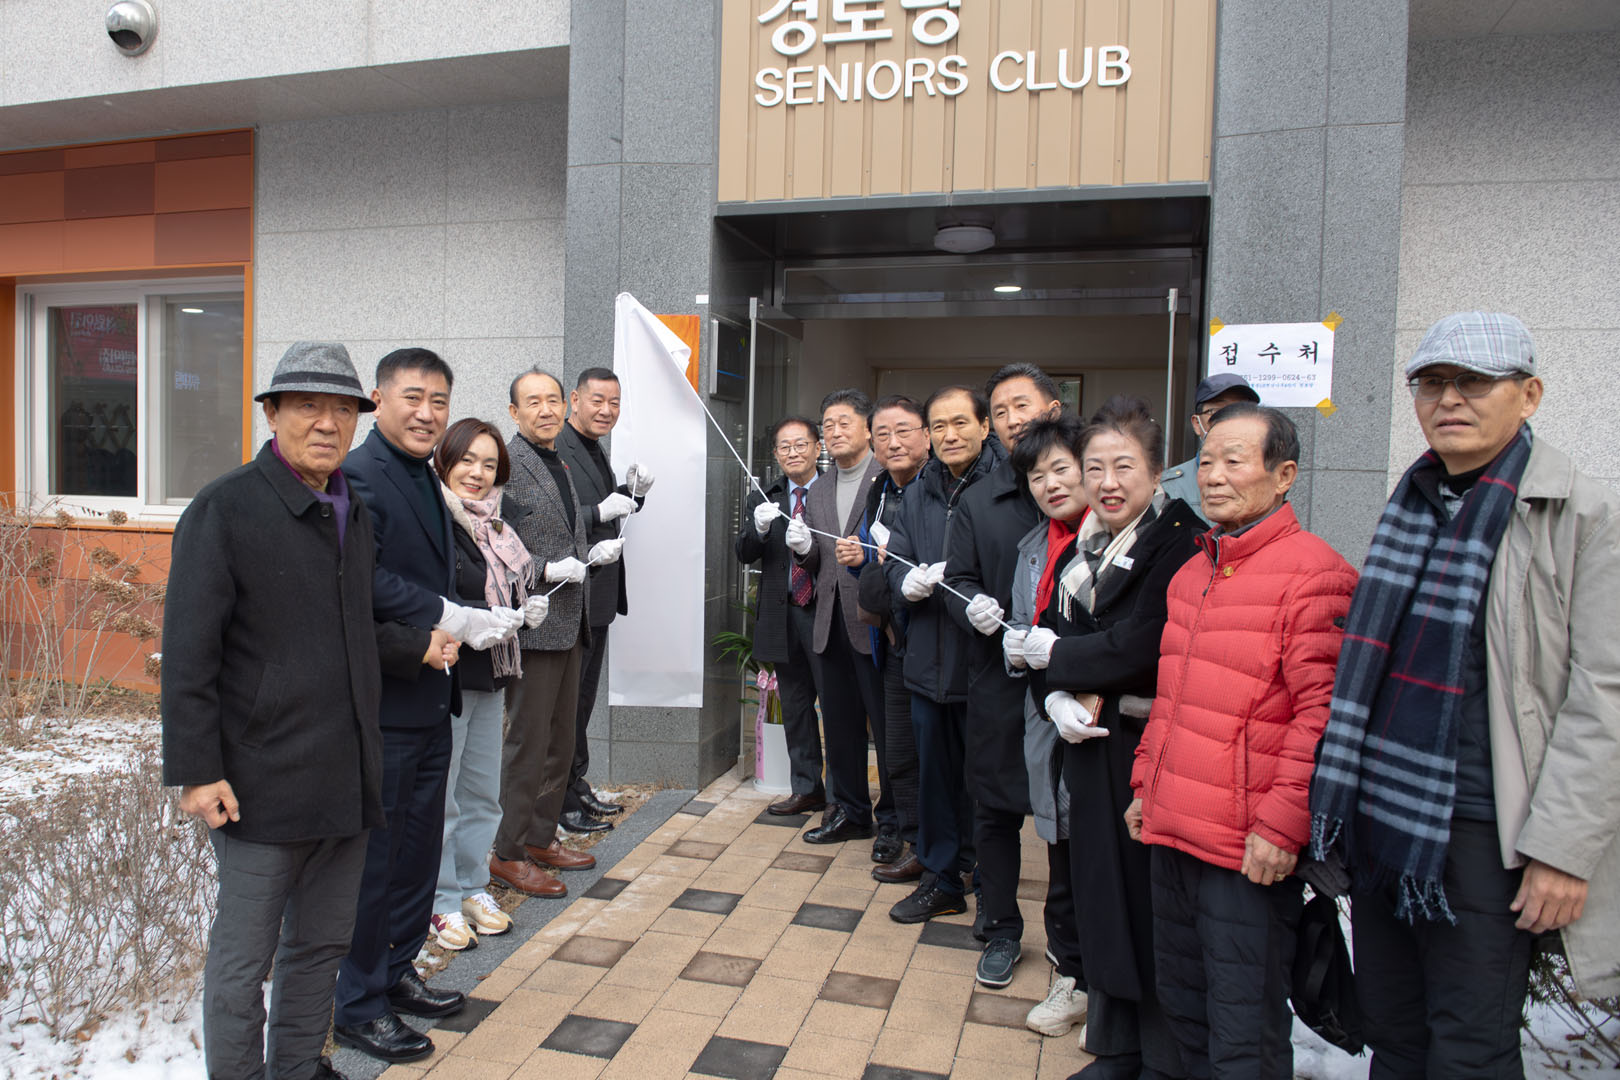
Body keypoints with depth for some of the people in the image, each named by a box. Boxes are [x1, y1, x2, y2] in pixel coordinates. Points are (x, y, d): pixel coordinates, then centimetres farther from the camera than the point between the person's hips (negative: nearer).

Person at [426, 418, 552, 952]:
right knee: (438, 793, 2)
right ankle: (440, 901, 17)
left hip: (489, 675, 8)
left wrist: (529, 607, 3)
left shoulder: (492, 526, 12)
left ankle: (472, 886, 30)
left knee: (482, 791, 15)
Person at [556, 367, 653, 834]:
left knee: (582, 699, 19)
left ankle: (577, 787, 32)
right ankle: (560, 802, 12)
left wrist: (632, 493, 4)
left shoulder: (594, 451, 15)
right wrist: (602, 511, -27)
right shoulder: (555, 450, -16)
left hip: (597, 597, 10)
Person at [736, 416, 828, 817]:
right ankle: (806, 789, 27)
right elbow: (743, 553, 0)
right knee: (795, 707, 14)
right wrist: (759, 529, -20)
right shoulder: (764, 500, 9)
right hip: (783, 616, 5)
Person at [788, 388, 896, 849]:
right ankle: (849, 811, 29)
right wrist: (804, 549, -3)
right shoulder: (817, 492, 17)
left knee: (887, 725, 1)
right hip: (831, 622, 7)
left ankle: (893, 819, 16)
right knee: (839, 724, 15)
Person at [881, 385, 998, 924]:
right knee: (934, 773, 16)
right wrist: (909, 581, -11)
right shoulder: (919, 493, 11)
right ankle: (941, 880, 33)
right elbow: (896, 561, 12)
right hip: (930, 659, 6)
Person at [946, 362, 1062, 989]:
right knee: (994, 806, 10)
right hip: (999, 676, 2)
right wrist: (973, 606, -13)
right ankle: (1001, 929, 28)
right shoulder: (979, 502, 9)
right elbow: (958, 578, 10)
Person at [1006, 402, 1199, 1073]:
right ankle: (1115, 1046, 30)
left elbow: (1141, 647, -19)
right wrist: (1059, 698, -11)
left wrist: (1054, 655, -6)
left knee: (1149, 897, 2)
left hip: (1150, 741, -7)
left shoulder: (1179, 541, -12)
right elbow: (1028, 640, 8)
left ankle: (1165, 1055, 22)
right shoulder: (1060, 547, 10)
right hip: (1079, 737, 7)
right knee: (1071, 857, 12)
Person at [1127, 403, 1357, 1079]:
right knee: (1181, 1000, 22)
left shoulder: (1314, 572, -13)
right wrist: (1147, 784, 18)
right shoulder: (1192, 572, 13)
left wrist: (1281, 825, -18)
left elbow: (1323, 711, -17)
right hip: (1171, 829, 8)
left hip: (1250, 848, -8)